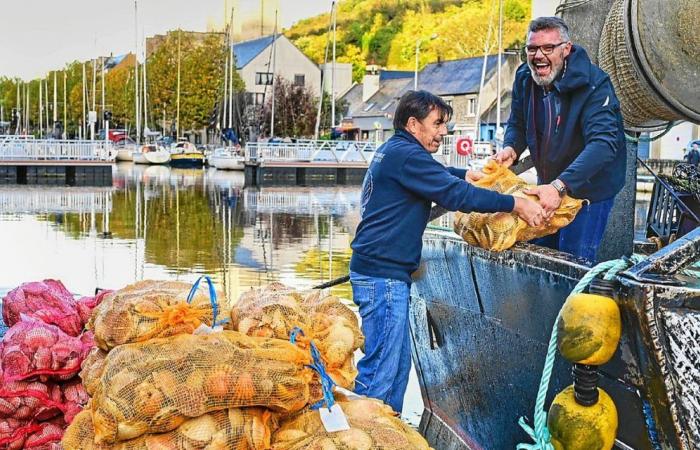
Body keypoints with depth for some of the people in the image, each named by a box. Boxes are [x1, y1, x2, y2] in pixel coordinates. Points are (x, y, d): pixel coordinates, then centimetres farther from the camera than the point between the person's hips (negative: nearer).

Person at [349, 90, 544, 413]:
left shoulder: (394, 151, 18)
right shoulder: (406, 155, -14)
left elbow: (440, 176, 30)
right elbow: (454, 193, -19)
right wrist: (515, 204, -15)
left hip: (383, 273, 11)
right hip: (383, 276, -11)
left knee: (399, 362, 16)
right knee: (381, 367, -9)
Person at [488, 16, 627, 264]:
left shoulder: (593, 84, -27)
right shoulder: (524, 78, -6)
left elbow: (603, 143, -37)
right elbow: (518, 124, 8)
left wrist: (559, 186, -48)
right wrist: (511, 148, -18)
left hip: (590, 186, -6)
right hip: (549, 184, 7)